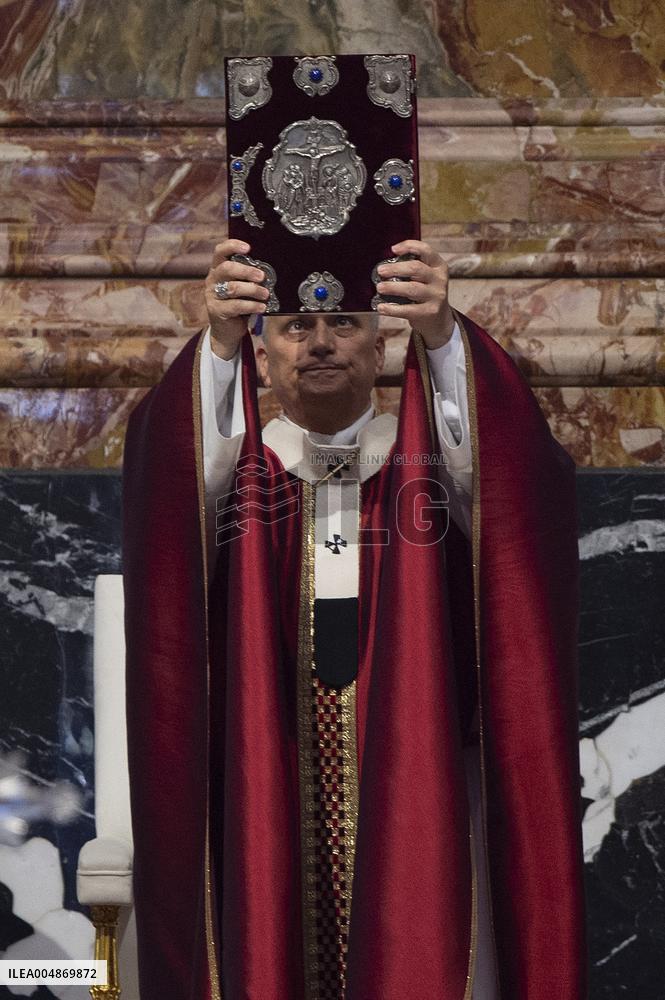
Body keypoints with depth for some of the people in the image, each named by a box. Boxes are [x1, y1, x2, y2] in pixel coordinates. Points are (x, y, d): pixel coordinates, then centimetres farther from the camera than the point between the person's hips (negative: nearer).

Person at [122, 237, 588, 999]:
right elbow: (179, 462, -15)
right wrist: (219, 343, -33)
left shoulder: (427, 462, 7)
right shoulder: (237, 469, 7)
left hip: (414, 793, 0)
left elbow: (502, 452, -15)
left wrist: (442, 334, -33)